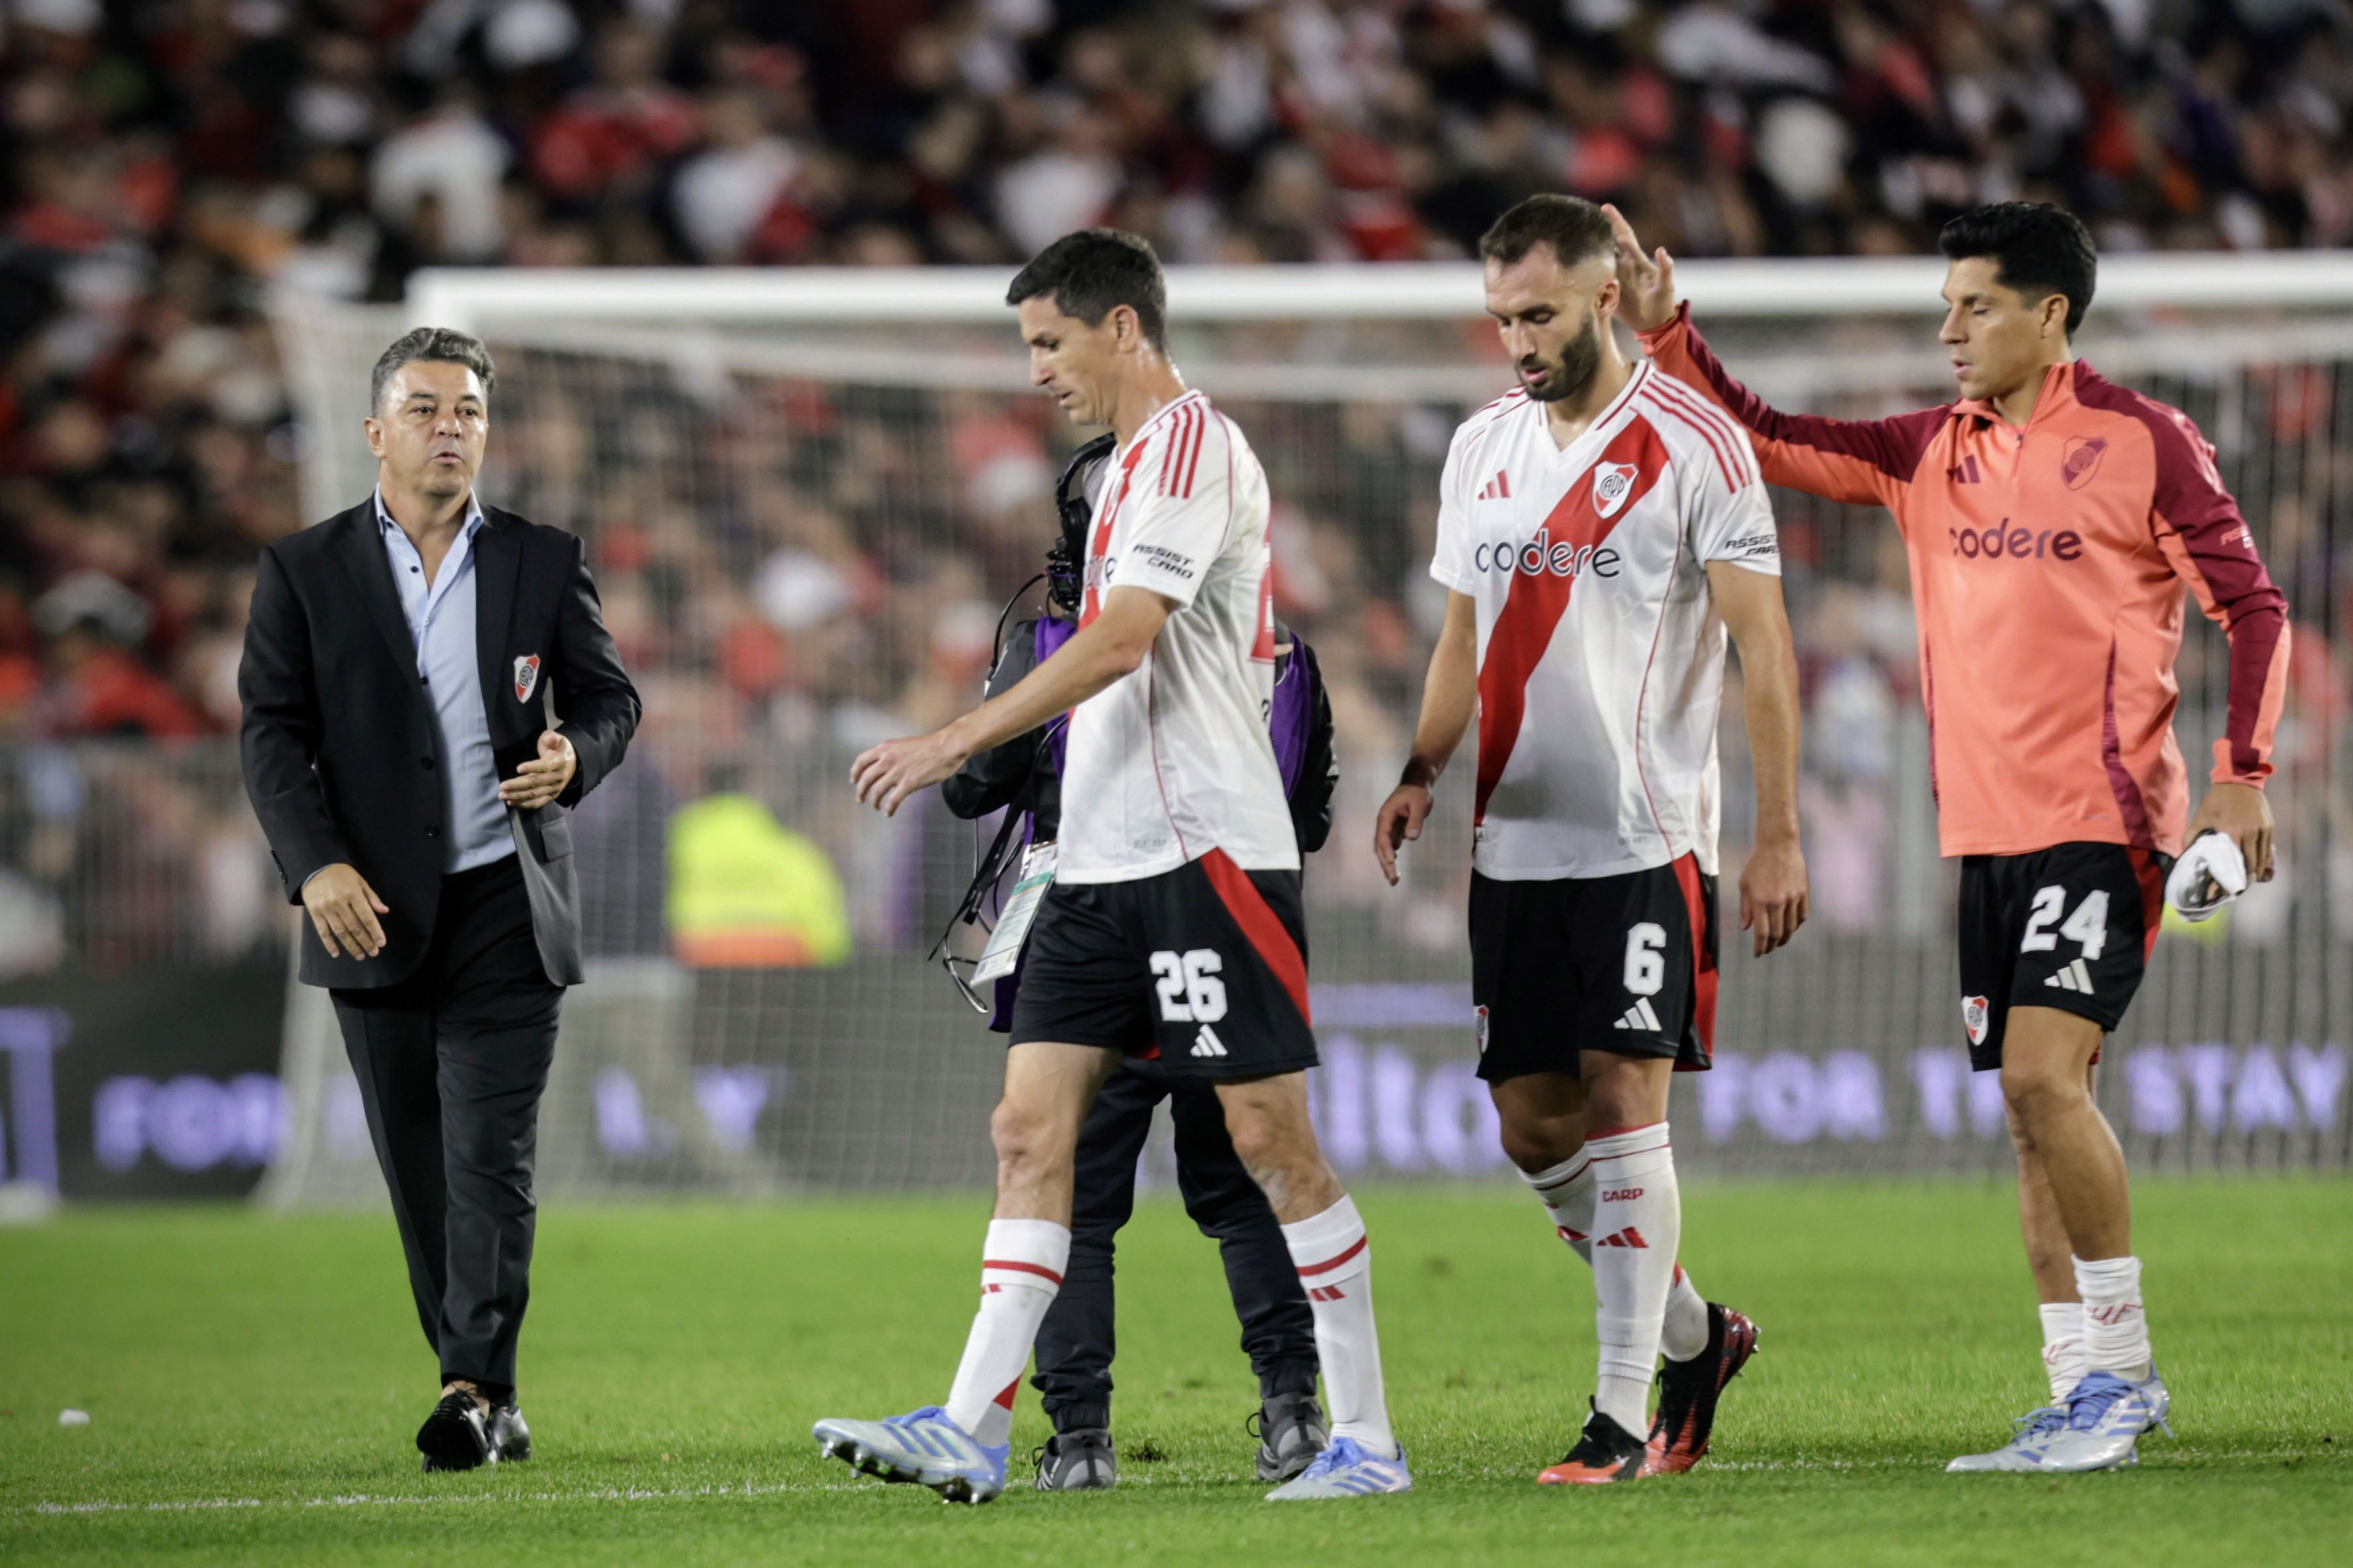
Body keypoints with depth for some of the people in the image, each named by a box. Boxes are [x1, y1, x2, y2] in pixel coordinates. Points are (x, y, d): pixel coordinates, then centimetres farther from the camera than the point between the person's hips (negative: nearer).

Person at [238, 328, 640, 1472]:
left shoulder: (544, 563, 8)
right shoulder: (305, 571, 5)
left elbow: (608, 695, 13)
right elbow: (273, 732, 0)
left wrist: (573, 755, -11)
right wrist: (316, 864, -14)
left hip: (506, 905, -1)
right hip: (371, 910, 1)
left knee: (489, 1152, -12)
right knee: (417, 1168, 5)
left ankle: (474, 1388, -15)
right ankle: (492, 1405, 13)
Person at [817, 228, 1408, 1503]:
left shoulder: (1191, 440, -10)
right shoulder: (1134, 462, 20)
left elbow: (1122, 640, -20)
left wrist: (955, 742, -20)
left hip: (1206, 851, -10)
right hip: (1103, 862, 10)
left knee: (1271, 1139, -5)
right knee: (1031, 1128, 0)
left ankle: (1365, 1437, 2)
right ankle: (970, 1431, -4)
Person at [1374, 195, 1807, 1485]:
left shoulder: (1692, 446, -7)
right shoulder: (1481, 447, 12)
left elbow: (1763, 646, -7)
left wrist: (1778, 836, -11)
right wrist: (1420, 772, 4)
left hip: (1646, 840, -6)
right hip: (1513, 841, 6)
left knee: (1621, 1103, -12)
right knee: (1533, 1124, 5)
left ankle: (1623, 1414, -8)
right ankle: (1692, 1332, 25)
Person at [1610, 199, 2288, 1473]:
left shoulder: (2142, 444, -5)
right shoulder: (1931, 452, 11)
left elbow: (2252, 604, -2)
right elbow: (1765, 441, 14)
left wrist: (2243, 776, -10)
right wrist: (1665, 332, 2)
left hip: (2101, 823, -6)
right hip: (1987, 829, 6)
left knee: (2041, 1075, -17)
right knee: (2028, 1104, 6)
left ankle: (2119, 1359, -6)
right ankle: (2087, 1392, 11)